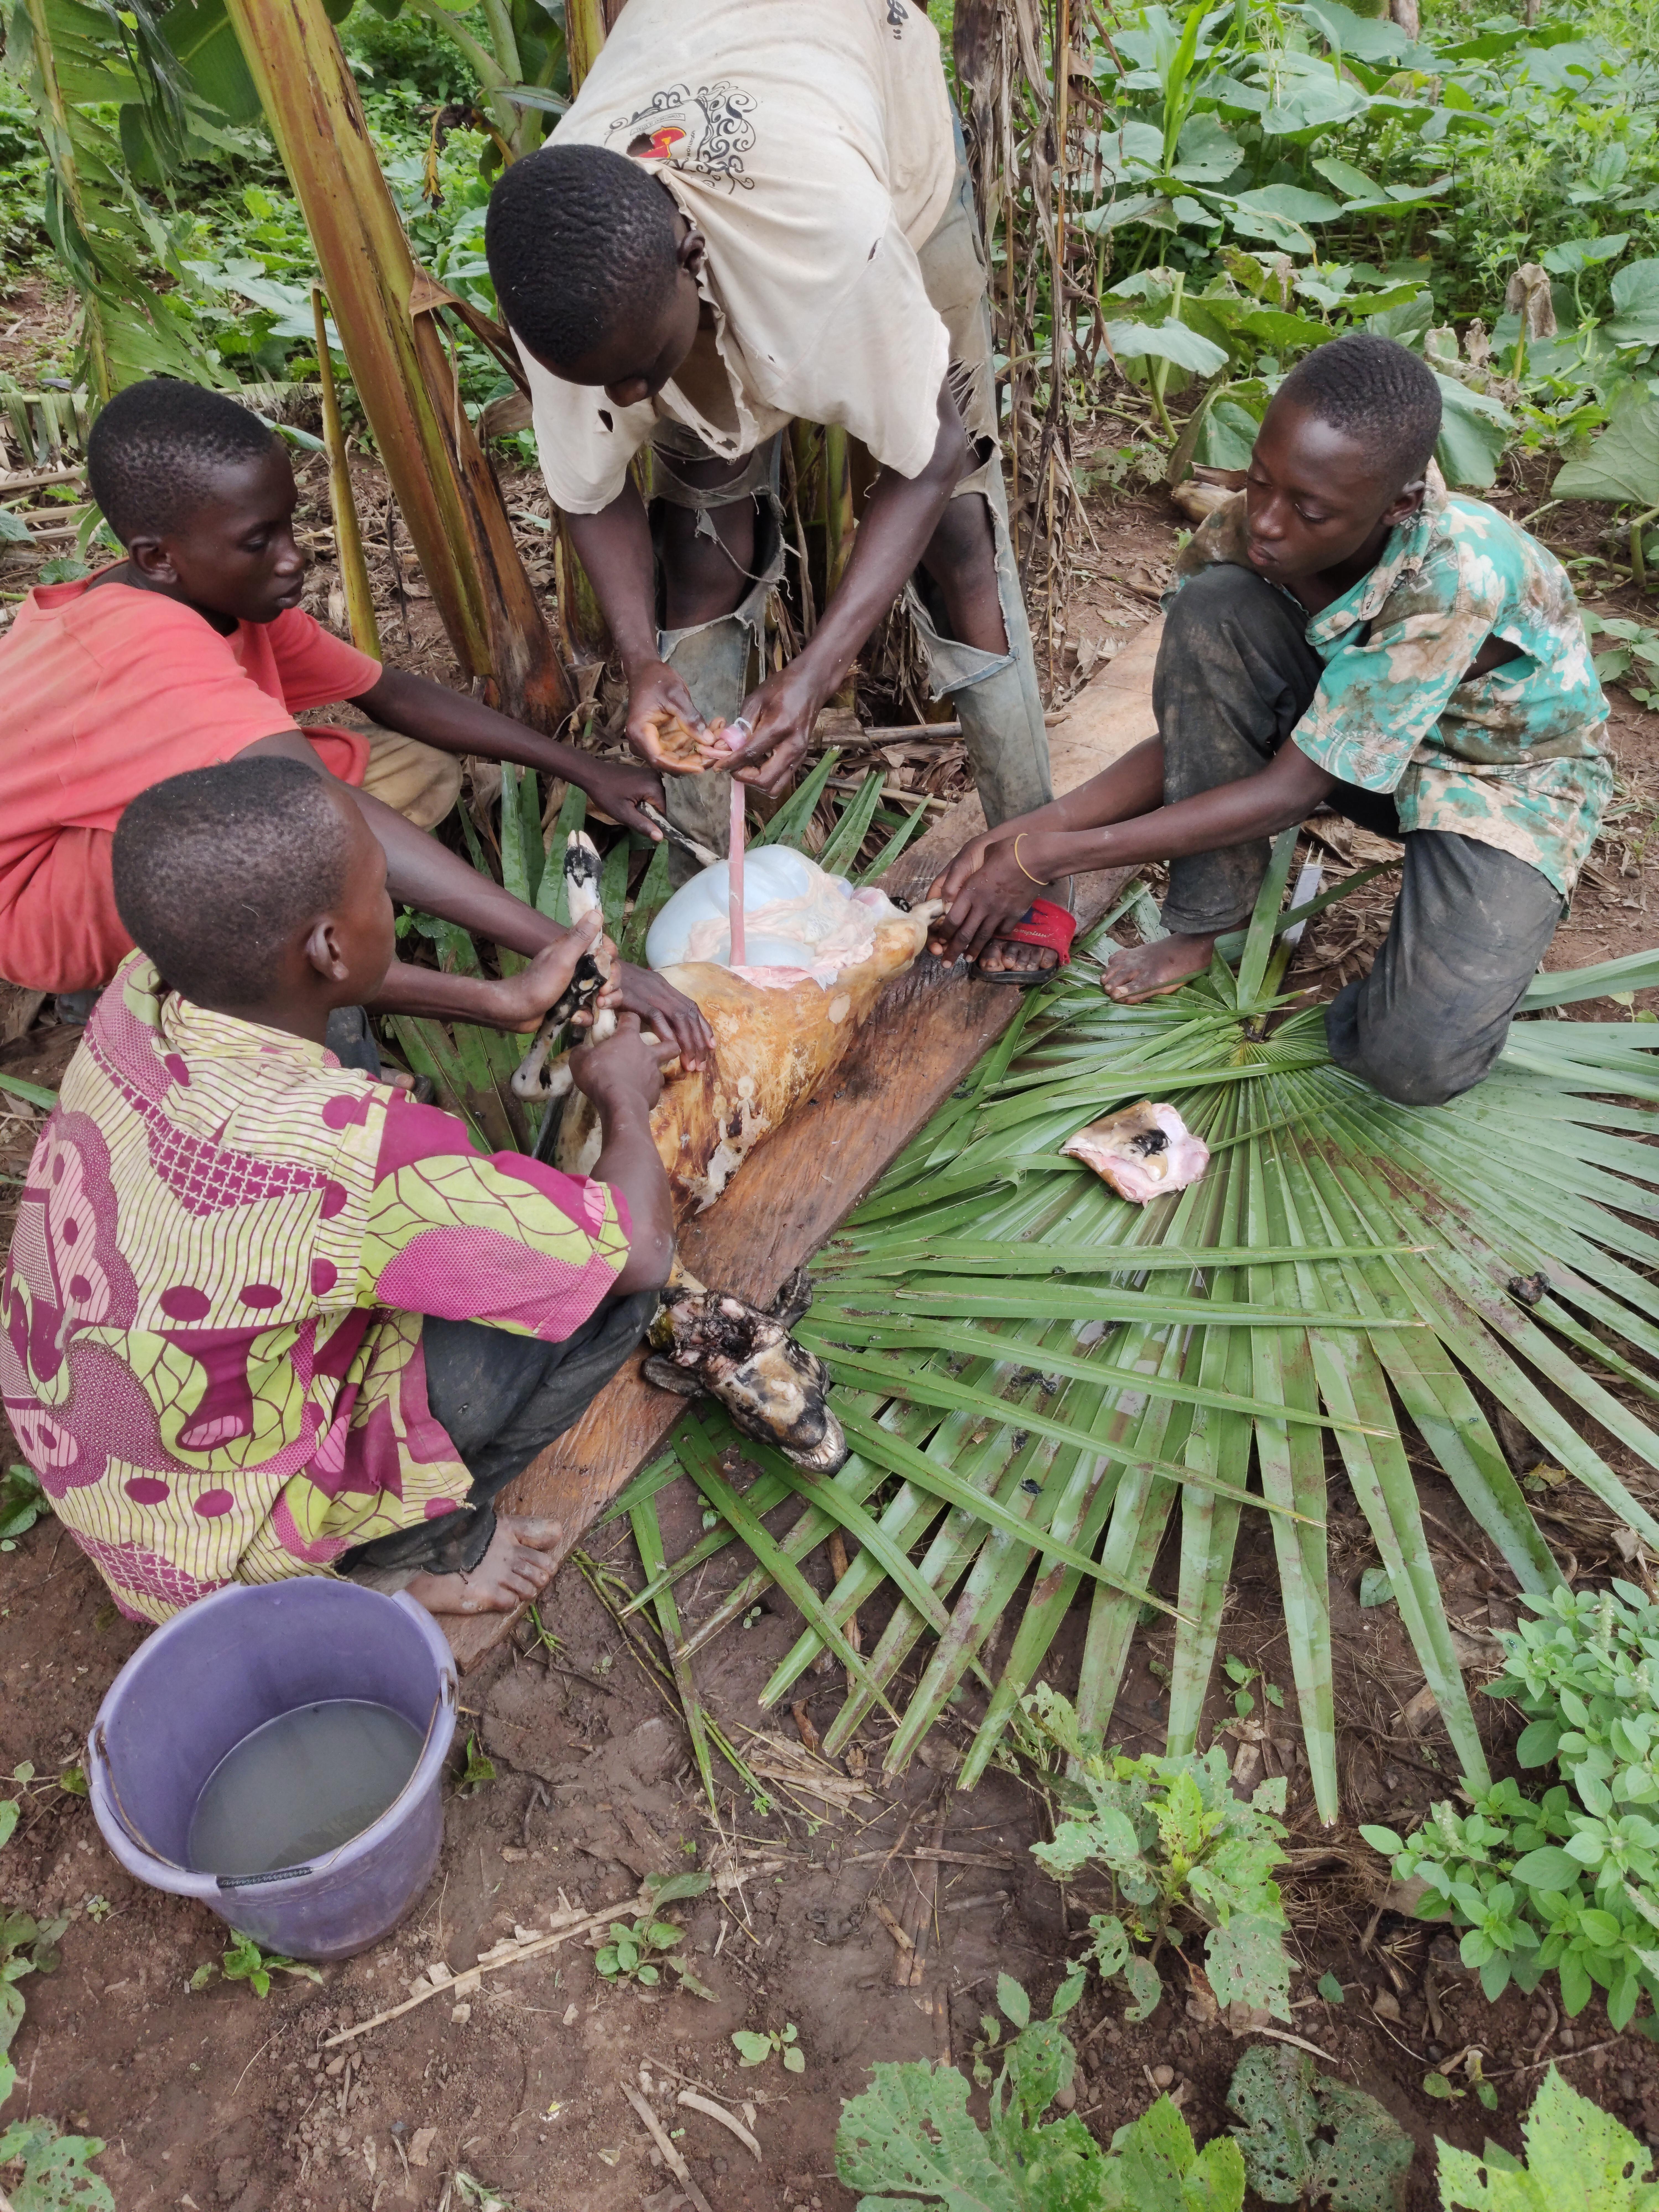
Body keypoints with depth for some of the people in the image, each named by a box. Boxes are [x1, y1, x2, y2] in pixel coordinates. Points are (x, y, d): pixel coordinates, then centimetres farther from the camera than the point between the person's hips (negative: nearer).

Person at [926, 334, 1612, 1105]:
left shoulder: (1454, 576, -37)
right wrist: (1027, 831, -27)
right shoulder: (1241, 537, -21)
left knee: (1415, 1060, -31)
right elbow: (1196, 728, -12)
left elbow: (1290, 789, -33)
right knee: (1211, 608, -27)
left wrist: (1046, 857, -34)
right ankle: (1202, 927, -12)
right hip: (1348, 736, 5)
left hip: (1509, 777, -5)